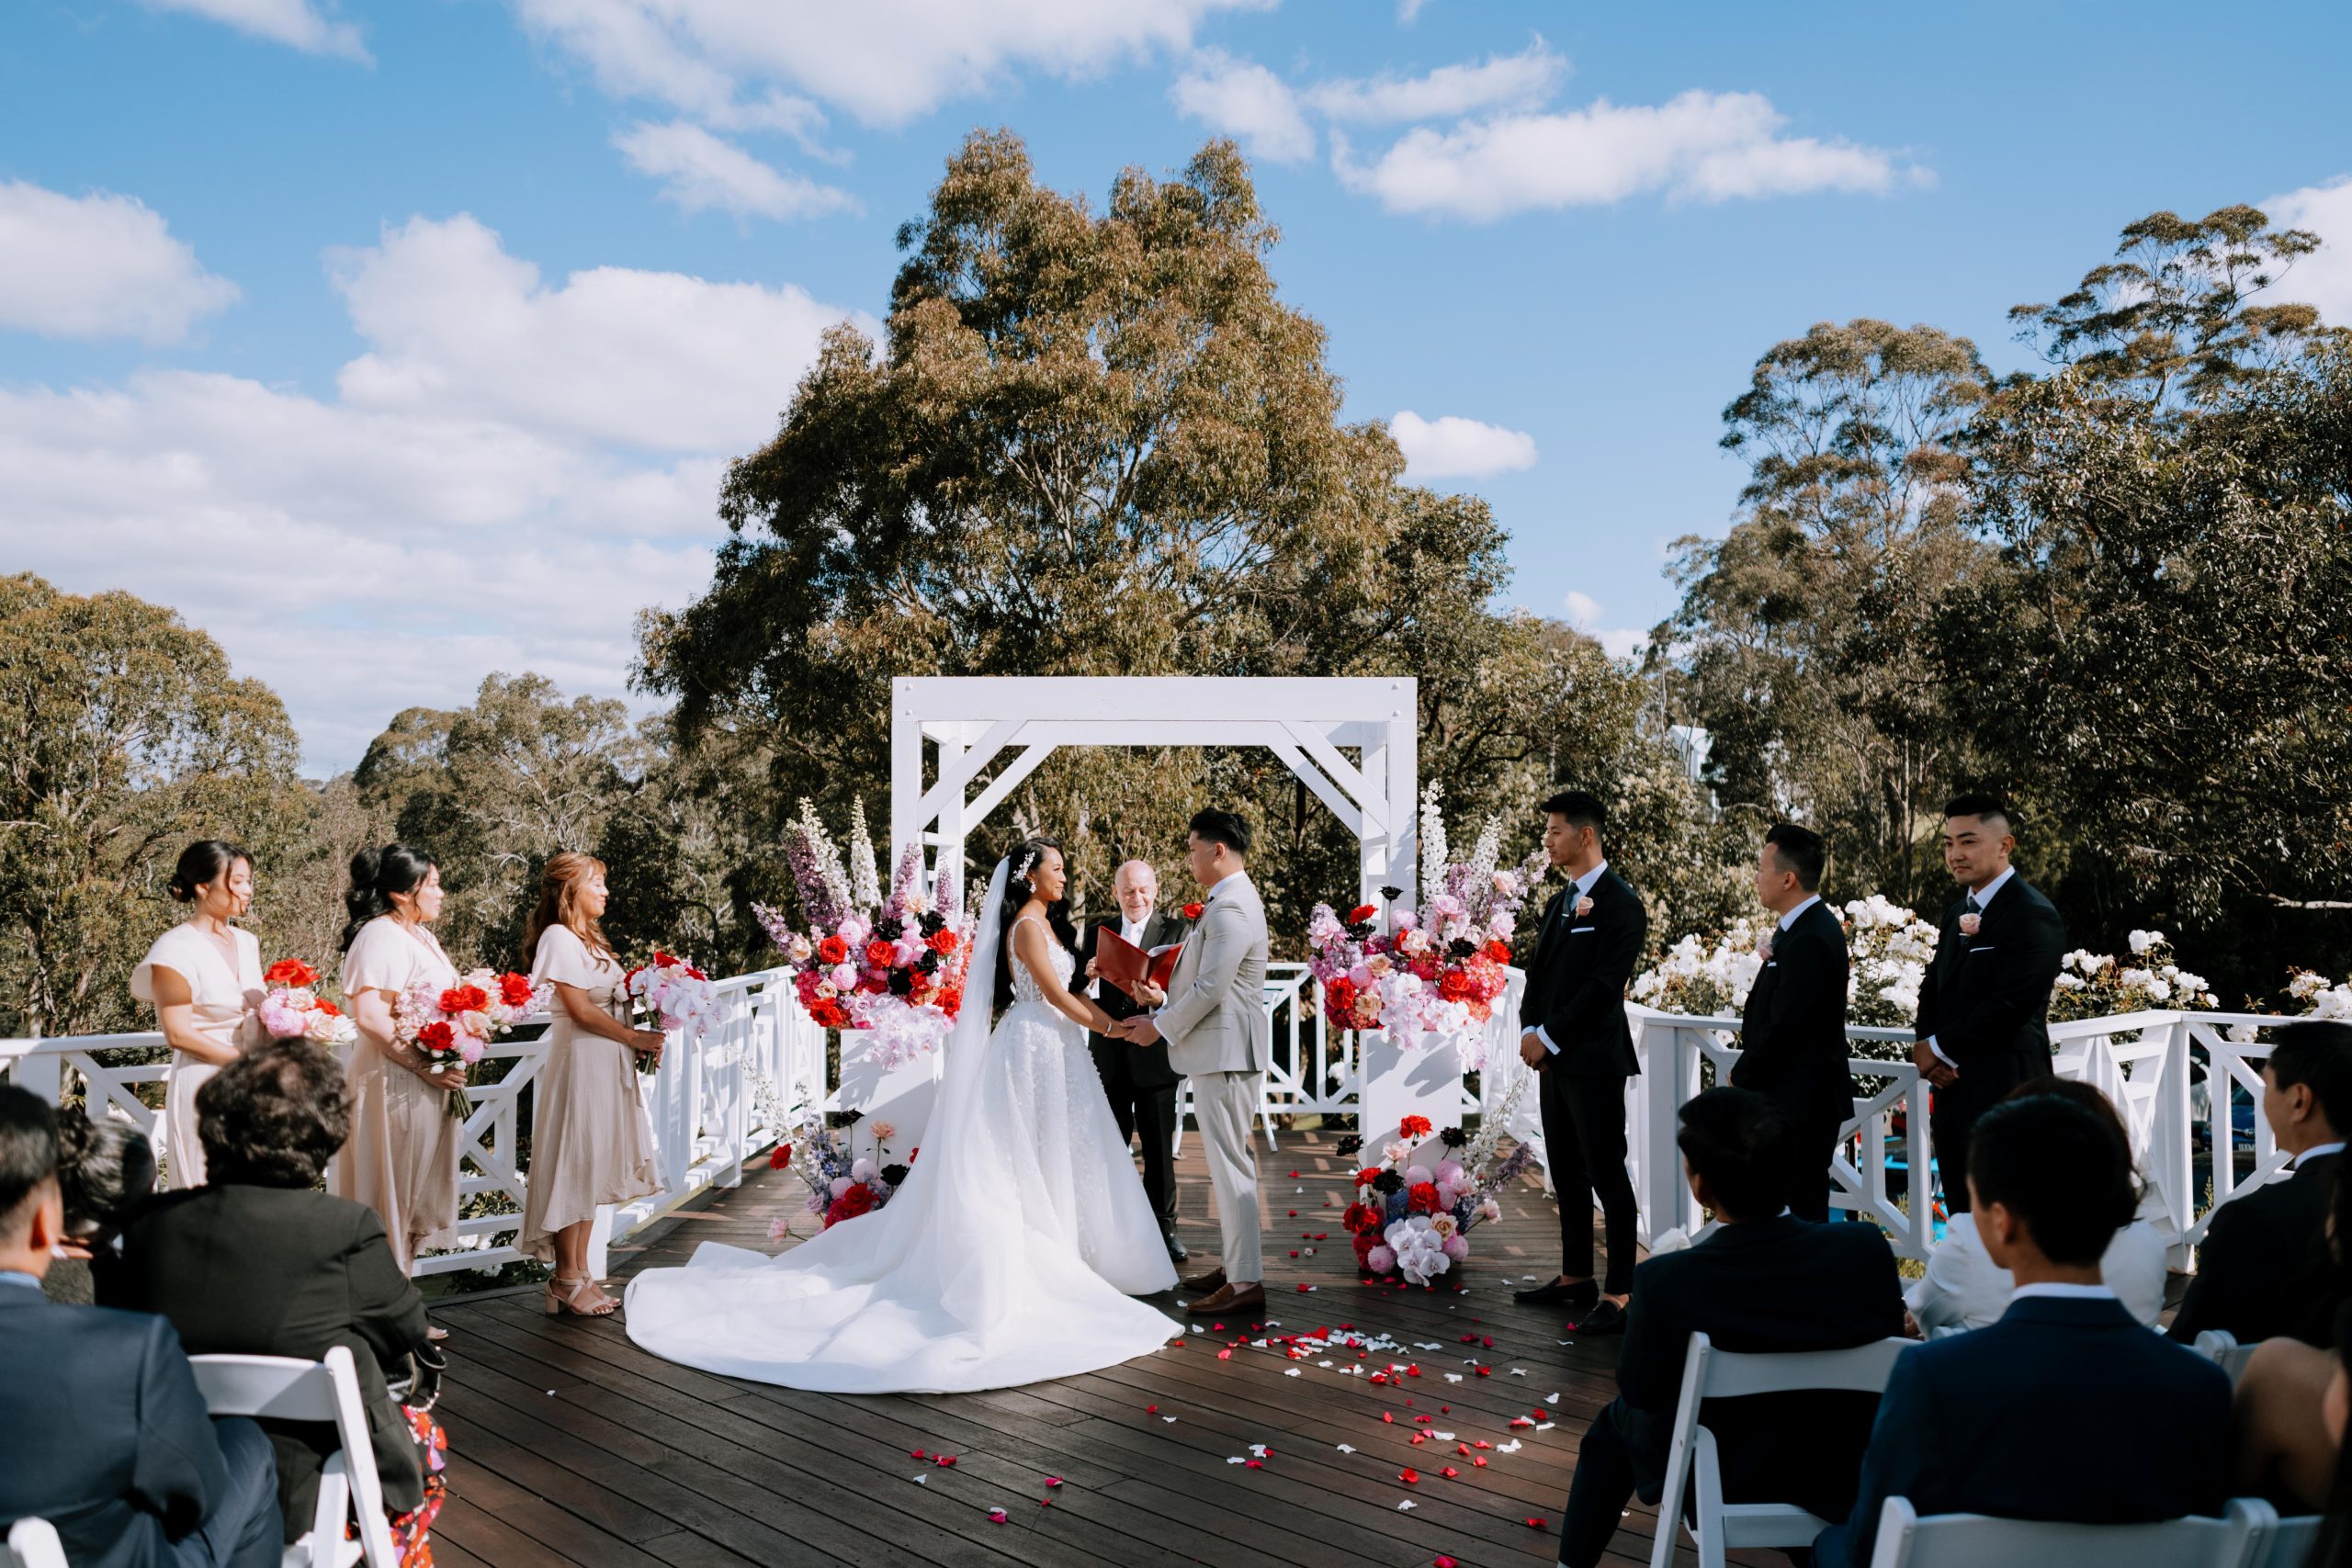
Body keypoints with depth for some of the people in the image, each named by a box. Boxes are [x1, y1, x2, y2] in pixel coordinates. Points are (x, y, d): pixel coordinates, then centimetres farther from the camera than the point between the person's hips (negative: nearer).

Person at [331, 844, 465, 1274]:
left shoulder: (422, 936, 15)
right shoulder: (380, 937, -15)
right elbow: (368, 1016, -25)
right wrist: (426, 1066, -22)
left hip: (427, 1088, 10)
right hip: (395, 1085, -9)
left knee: (414, 1198, 15)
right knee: (390, 1195, 0)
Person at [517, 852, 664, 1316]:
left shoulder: (588, 939, 18)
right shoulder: (558, 937, -10)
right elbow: (580, 1009, -16)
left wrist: (642, 1040, 2)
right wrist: (635, 1037, -11)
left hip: (607, 1063, 10)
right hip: (579, 1062, -10)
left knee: (592, 1169, 11)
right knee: (574, 1166, -4)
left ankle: (581, 1275, 17)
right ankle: (566, 1281, 4)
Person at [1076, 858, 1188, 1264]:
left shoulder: (1175, 930, 1)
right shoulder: (1098, 930, 9)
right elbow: (1081, 992, 7)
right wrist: (1088, 975, -16)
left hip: (1154, 1055, -2)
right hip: (1109, 1056, 3)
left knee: (1159, 1147, 5)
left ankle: (1163, 1229, 15)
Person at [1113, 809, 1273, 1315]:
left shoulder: (1230, 908, -18)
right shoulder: (1231, 899, 16)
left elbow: (1211, 988, -22)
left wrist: (1161, 1026, -10)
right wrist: (1166, 1004, 11)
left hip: (1225, 1052, -11)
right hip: (1221, 1050, 11)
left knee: (1229, 1164, -7)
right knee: (1230, 1162, 16)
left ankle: (1246, 1283, -2)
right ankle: (1234, 1265, 25)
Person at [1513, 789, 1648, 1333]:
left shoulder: (1620, 904, -11)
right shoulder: (1559, 902, 15)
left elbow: (1604, 985, -17)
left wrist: (1549, 1037, -14)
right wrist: (1529, 1031, -1)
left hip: (1594, 1061, -8)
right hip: (1553, 1058, 9)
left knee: (1606, 1175, -4)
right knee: (1567, 1174, 14)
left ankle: (1619, 1293, 3)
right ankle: (1575, 1277, 24)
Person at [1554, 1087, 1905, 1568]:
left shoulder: (1665, 1280, -31)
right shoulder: (1867, 1250, -23)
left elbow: (1638, 1390, -14)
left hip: (1716, 1485, -2)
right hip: (1840, 1480, 3)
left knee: (1614, 1421, 29)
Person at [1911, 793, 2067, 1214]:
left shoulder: (2033, 915, -12)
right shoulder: (1958, 912, 16)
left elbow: (2011, 1005, -19)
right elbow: (1933, 986, 17)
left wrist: (1940, 1048, -11)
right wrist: (1924, 1045, -2)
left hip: (2003, 1096, -8)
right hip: (1952, 1091, 8)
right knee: (1962, 1218, 13)